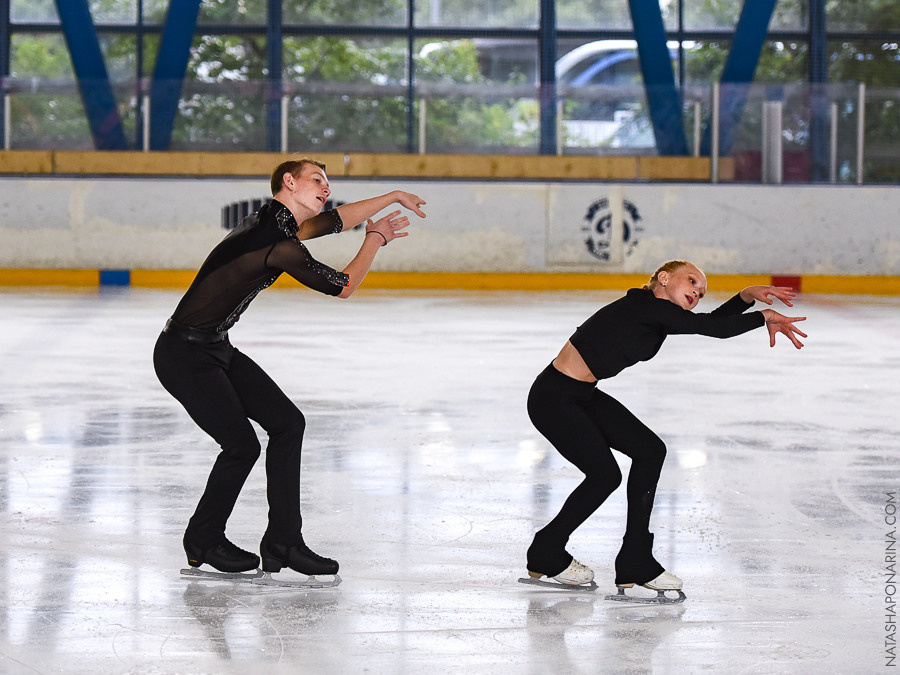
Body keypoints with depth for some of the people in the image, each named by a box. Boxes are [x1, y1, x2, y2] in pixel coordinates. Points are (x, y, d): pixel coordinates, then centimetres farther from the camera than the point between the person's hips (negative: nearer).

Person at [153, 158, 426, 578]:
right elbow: (344, 286, -11)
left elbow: (338, 219, 26)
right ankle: (203, 541, 15)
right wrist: (375, 239, 3)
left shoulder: (278, 223, 8)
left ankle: (283, 543, 7)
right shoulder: (280, 245, -21)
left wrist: (393, 197, 32)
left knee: (287, 422, 3)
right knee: (242, 444, -8)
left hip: (216, 350, 10)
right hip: (185, 355, -10)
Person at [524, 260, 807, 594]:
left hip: (584, 396, 10)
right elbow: (713, 328, -20)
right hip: (554, 398, -10)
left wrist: (748, 295, -4)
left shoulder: (657, 318, 9)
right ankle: (545, 556, 16)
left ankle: (635, 563, 8)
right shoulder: (642, 305, -19)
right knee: (604, 474, -4)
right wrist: (765, 317, -9)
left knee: (650, 450, 3)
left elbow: (712, 323, 10)